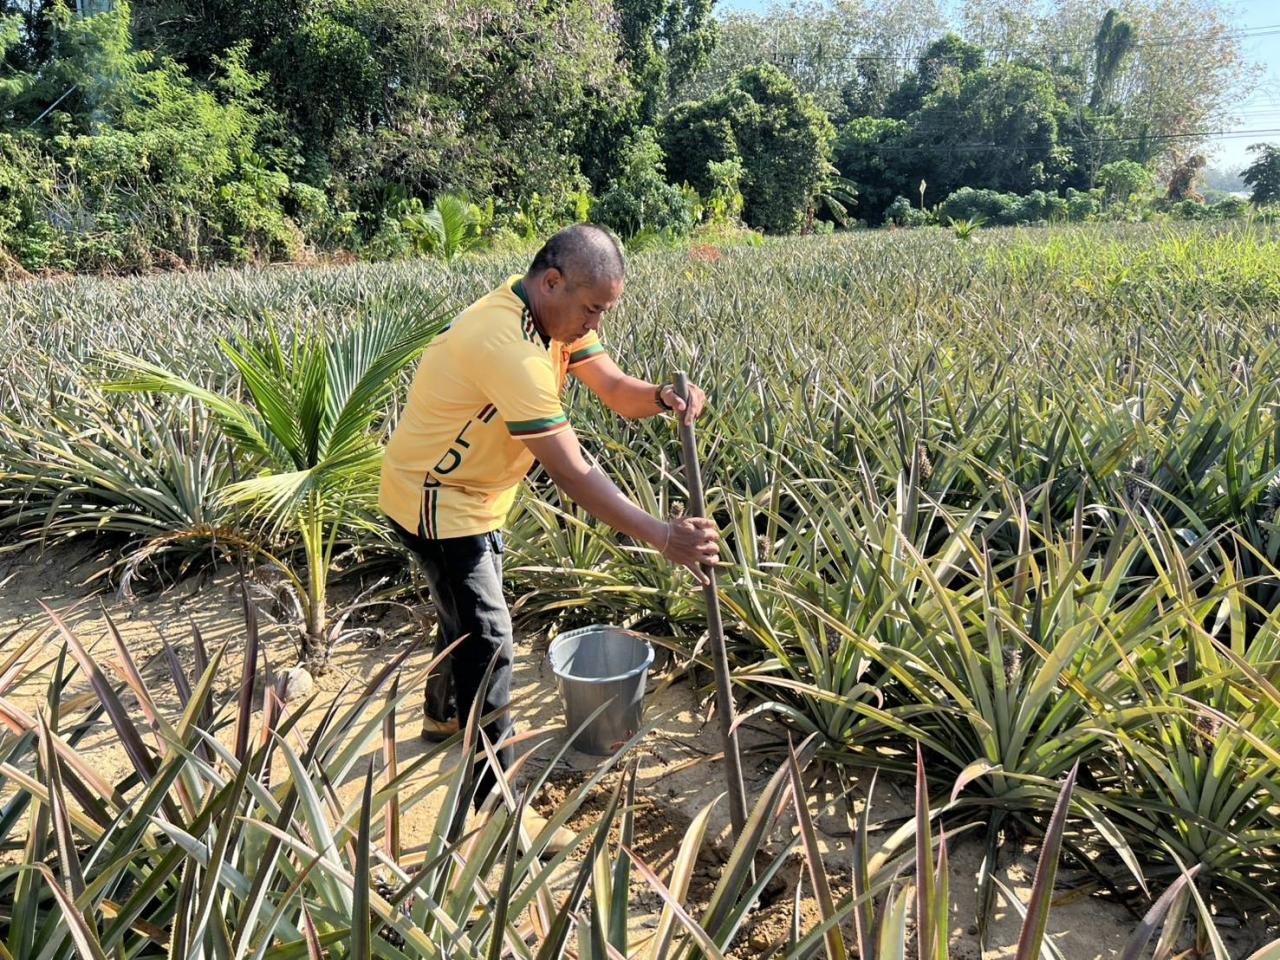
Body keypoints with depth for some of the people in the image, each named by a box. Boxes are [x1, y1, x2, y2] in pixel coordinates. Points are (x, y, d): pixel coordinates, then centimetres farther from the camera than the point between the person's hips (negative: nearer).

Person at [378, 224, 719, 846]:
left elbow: (615, 389, -6)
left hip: (472, 492, 10)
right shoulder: (508, 345, -34)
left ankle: (443, 716, 52)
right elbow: (573, 474, -36)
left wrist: (661, 397, -30)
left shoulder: (559, 317, -5)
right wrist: (662, 537, -35)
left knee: (469, 609, 26)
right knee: (487, 638, -6)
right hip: (435, 499, -10)